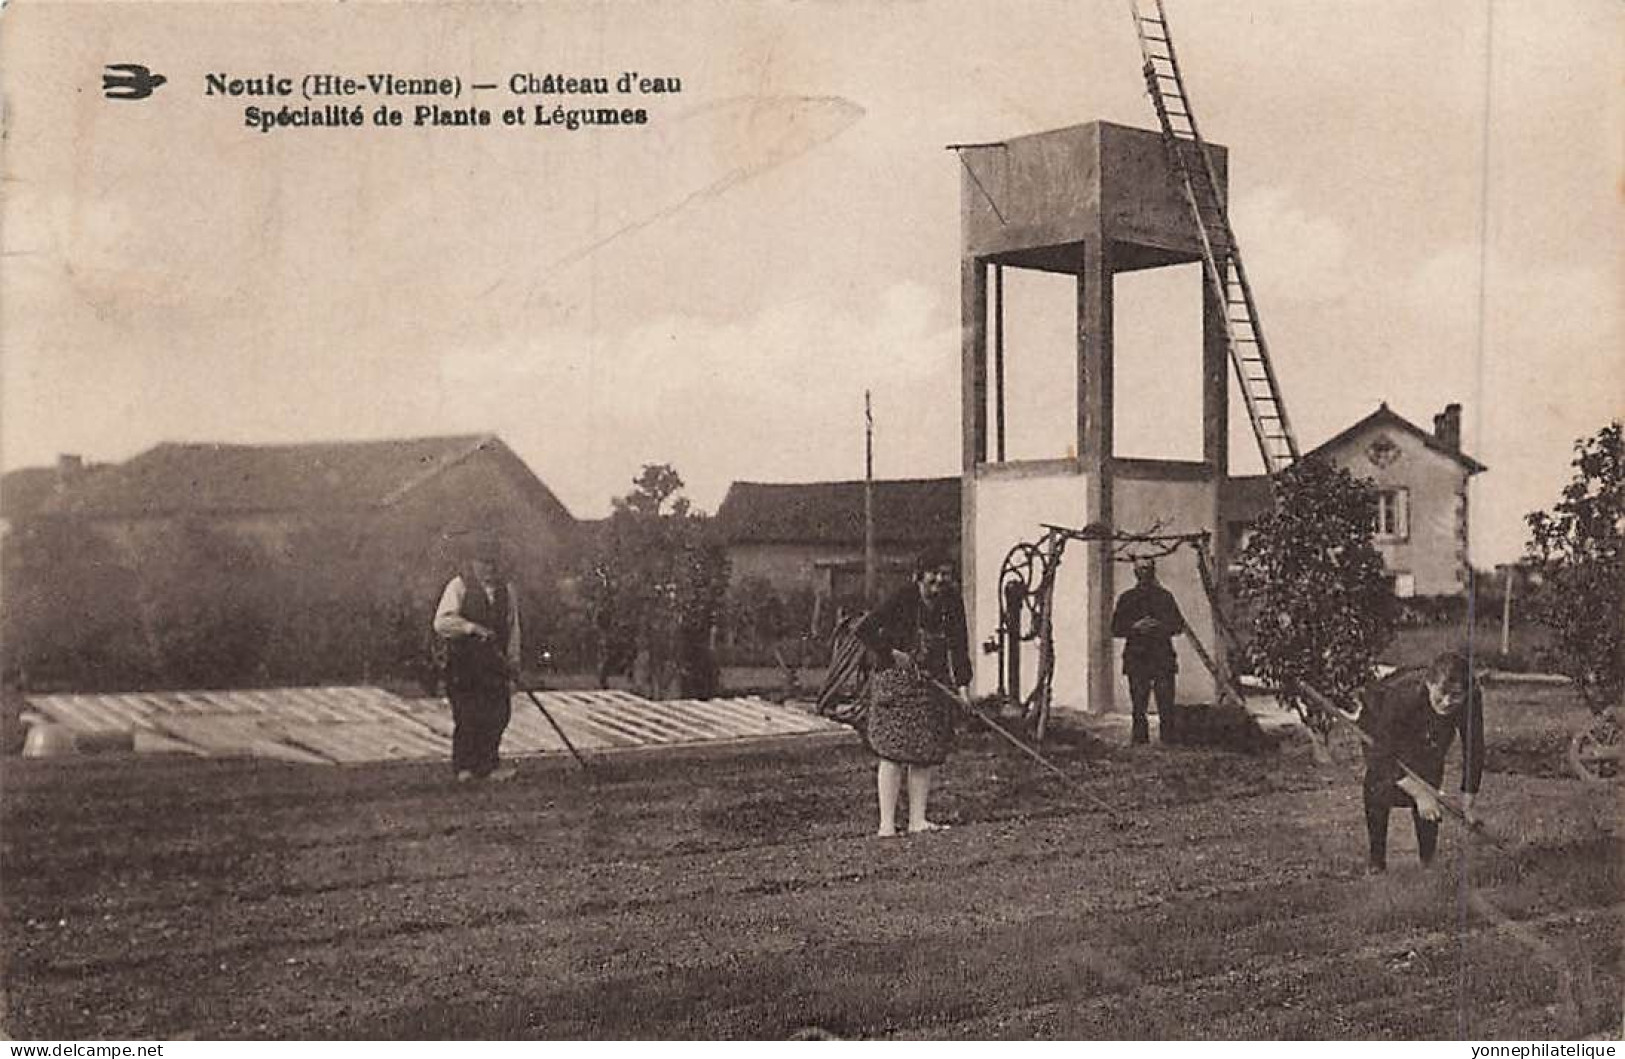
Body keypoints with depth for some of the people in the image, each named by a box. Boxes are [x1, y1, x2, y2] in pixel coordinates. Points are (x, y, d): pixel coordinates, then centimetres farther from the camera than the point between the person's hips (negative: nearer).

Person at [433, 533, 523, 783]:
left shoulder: (507, 590, 12)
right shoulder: (458, 586, -4)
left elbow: (513, 628, 16)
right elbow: (441, 623, -14)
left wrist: (513, 659, 5)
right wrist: (472, 627, -24)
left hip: (495, 663, 4)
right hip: (463, 664, -4)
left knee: (498, 714, 1)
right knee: (467, 716, -4)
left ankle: (487, 764, 14)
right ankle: (463, 766, 10)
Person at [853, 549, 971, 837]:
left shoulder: (952, 603, 2)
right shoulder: (903, 599, -14)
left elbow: (959, 645, 2)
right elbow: (862, 630, -17)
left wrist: (963, 684, -8)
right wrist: (891, 655, -15)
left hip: (933, 684, 5)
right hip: (896, 683, -5)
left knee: (928, 752, 4)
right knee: (893, 751, -8)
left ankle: (917, 819, 11)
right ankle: (887, 823, -6)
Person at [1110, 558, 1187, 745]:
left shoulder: (1165, 596, 13)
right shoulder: (1126, 598, 12)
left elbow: (1179, 625, 11)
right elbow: (1116, 629, 8)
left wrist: (1160, 626, -8)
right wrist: (1135, 627, -10)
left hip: (1163, 658, 0)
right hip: (1136, 658, 0)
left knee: (1166, 707, -6)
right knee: (1138, 707, -1)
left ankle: (1168, 742, -2)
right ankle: (1139, 741, 4)